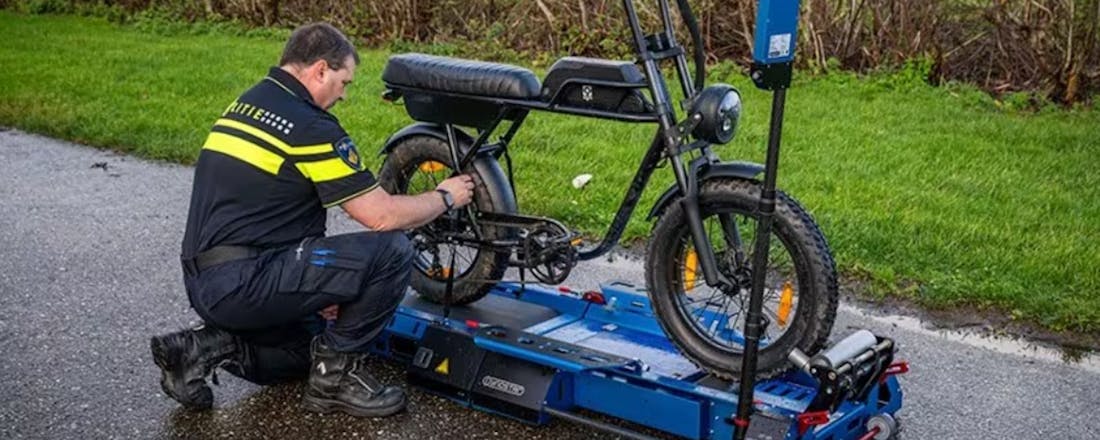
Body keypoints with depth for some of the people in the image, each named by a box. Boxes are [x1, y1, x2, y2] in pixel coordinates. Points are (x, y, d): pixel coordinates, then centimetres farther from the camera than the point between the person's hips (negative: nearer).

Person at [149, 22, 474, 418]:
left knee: (310, 348, 30)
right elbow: (381, 216, -13)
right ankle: (336, 373, 0)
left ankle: (209, 347, 10)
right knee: (391, 252, -13)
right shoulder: (310, 126, -13)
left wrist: (319, 285, 21)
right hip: (243, 282, -10)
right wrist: (445, 197, 6)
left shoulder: (244, 104, 15)